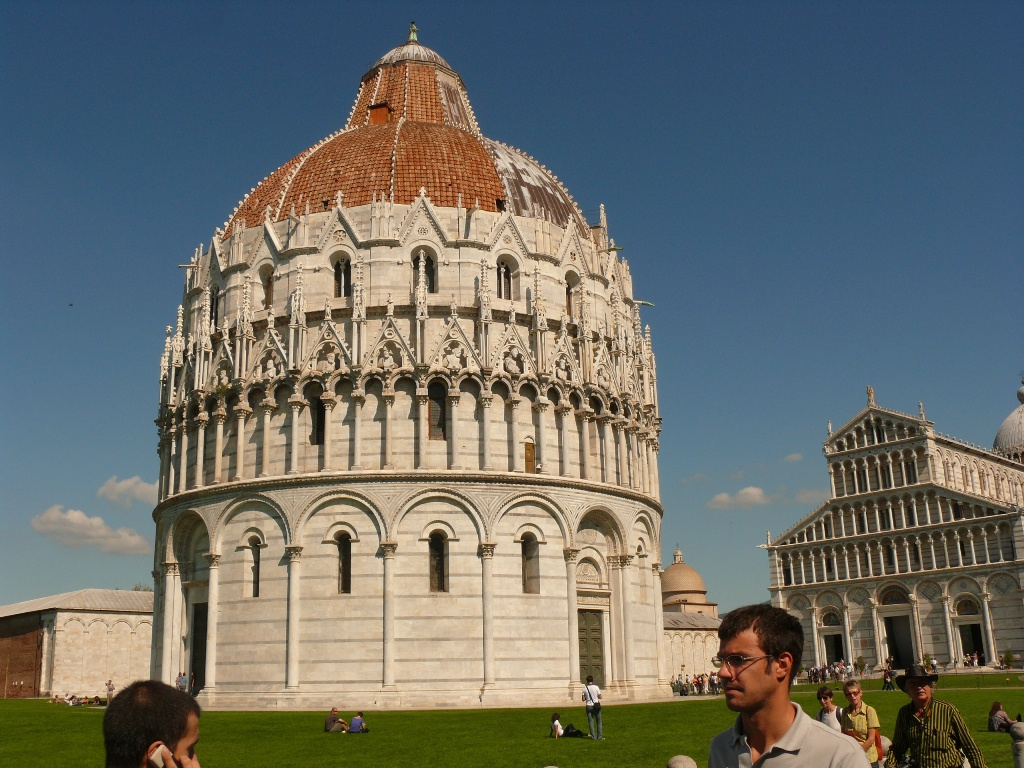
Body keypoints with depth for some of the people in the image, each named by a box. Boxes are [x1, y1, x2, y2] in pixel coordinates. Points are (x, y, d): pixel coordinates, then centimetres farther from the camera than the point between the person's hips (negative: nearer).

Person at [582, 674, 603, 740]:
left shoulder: (585, 688, -3)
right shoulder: (596, 687, -7)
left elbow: (583, 699, -1)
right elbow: (600, 697, -3)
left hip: (589, 706, 1)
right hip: (596, 705, -1)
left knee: (591, 722, 6)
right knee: (599, 721, 11)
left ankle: (593, 736, 5)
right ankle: (600, 736, 10)